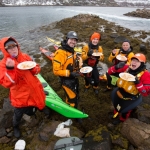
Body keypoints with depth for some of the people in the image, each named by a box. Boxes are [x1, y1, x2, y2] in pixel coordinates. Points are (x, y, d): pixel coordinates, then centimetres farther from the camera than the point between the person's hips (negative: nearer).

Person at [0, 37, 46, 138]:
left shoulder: (25, 57, -4)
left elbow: (36, 70, 4)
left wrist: (33, 68, -19)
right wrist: (9, 69, -38)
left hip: (33, 90, 4)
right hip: (20, 95, -3)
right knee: (18, 114, 19)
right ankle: (15, 127, 51)